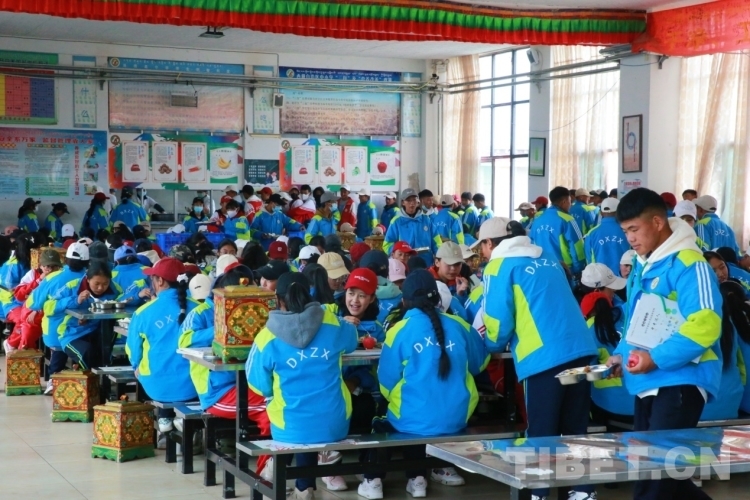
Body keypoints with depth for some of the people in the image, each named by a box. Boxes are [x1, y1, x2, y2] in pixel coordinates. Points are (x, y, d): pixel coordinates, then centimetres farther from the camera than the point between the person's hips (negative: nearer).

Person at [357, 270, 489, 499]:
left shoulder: (400, 330, -8)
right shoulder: (458, 325, 1)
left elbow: (386, 383, -3)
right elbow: (479, 363, 16)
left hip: (415, 421, -3)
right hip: (456, 419, 3)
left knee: (380, 423, 29)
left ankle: (373, 481, 18)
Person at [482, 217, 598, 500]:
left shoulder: (500, 265, 1)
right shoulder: (547, 259, 20)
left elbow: (498, 318, -4)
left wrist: (493, 344, 18)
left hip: (542, 356, -6)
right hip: (580, 348, 6)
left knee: (541, 433, 2)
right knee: (575, 429, 13)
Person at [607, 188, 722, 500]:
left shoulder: (687, 264, -16)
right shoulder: (643, 265, 13)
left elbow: (704, 325, -25)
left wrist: (655, 359, -26)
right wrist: (622, 354, 10)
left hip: (680, 383, -10)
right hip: (648, 384, 10)